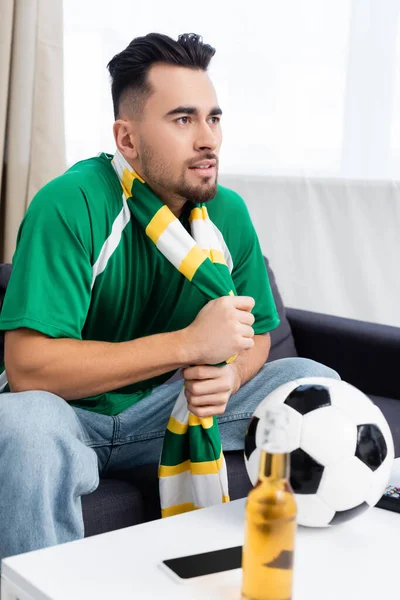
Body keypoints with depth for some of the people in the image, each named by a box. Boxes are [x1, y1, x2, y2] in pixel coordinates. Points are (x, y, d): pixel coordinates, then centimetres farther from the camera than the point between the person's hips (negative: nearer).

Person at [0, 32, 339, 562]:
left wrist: (228, 377, -19)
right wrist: (191, 343, -31)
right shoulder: (70, 205, -23)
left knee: (315, 383, -5)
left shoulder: (228, 213, -4)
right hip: (72, 413, -5)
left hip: (168, 409, 6)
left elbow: (255, 334, 8)